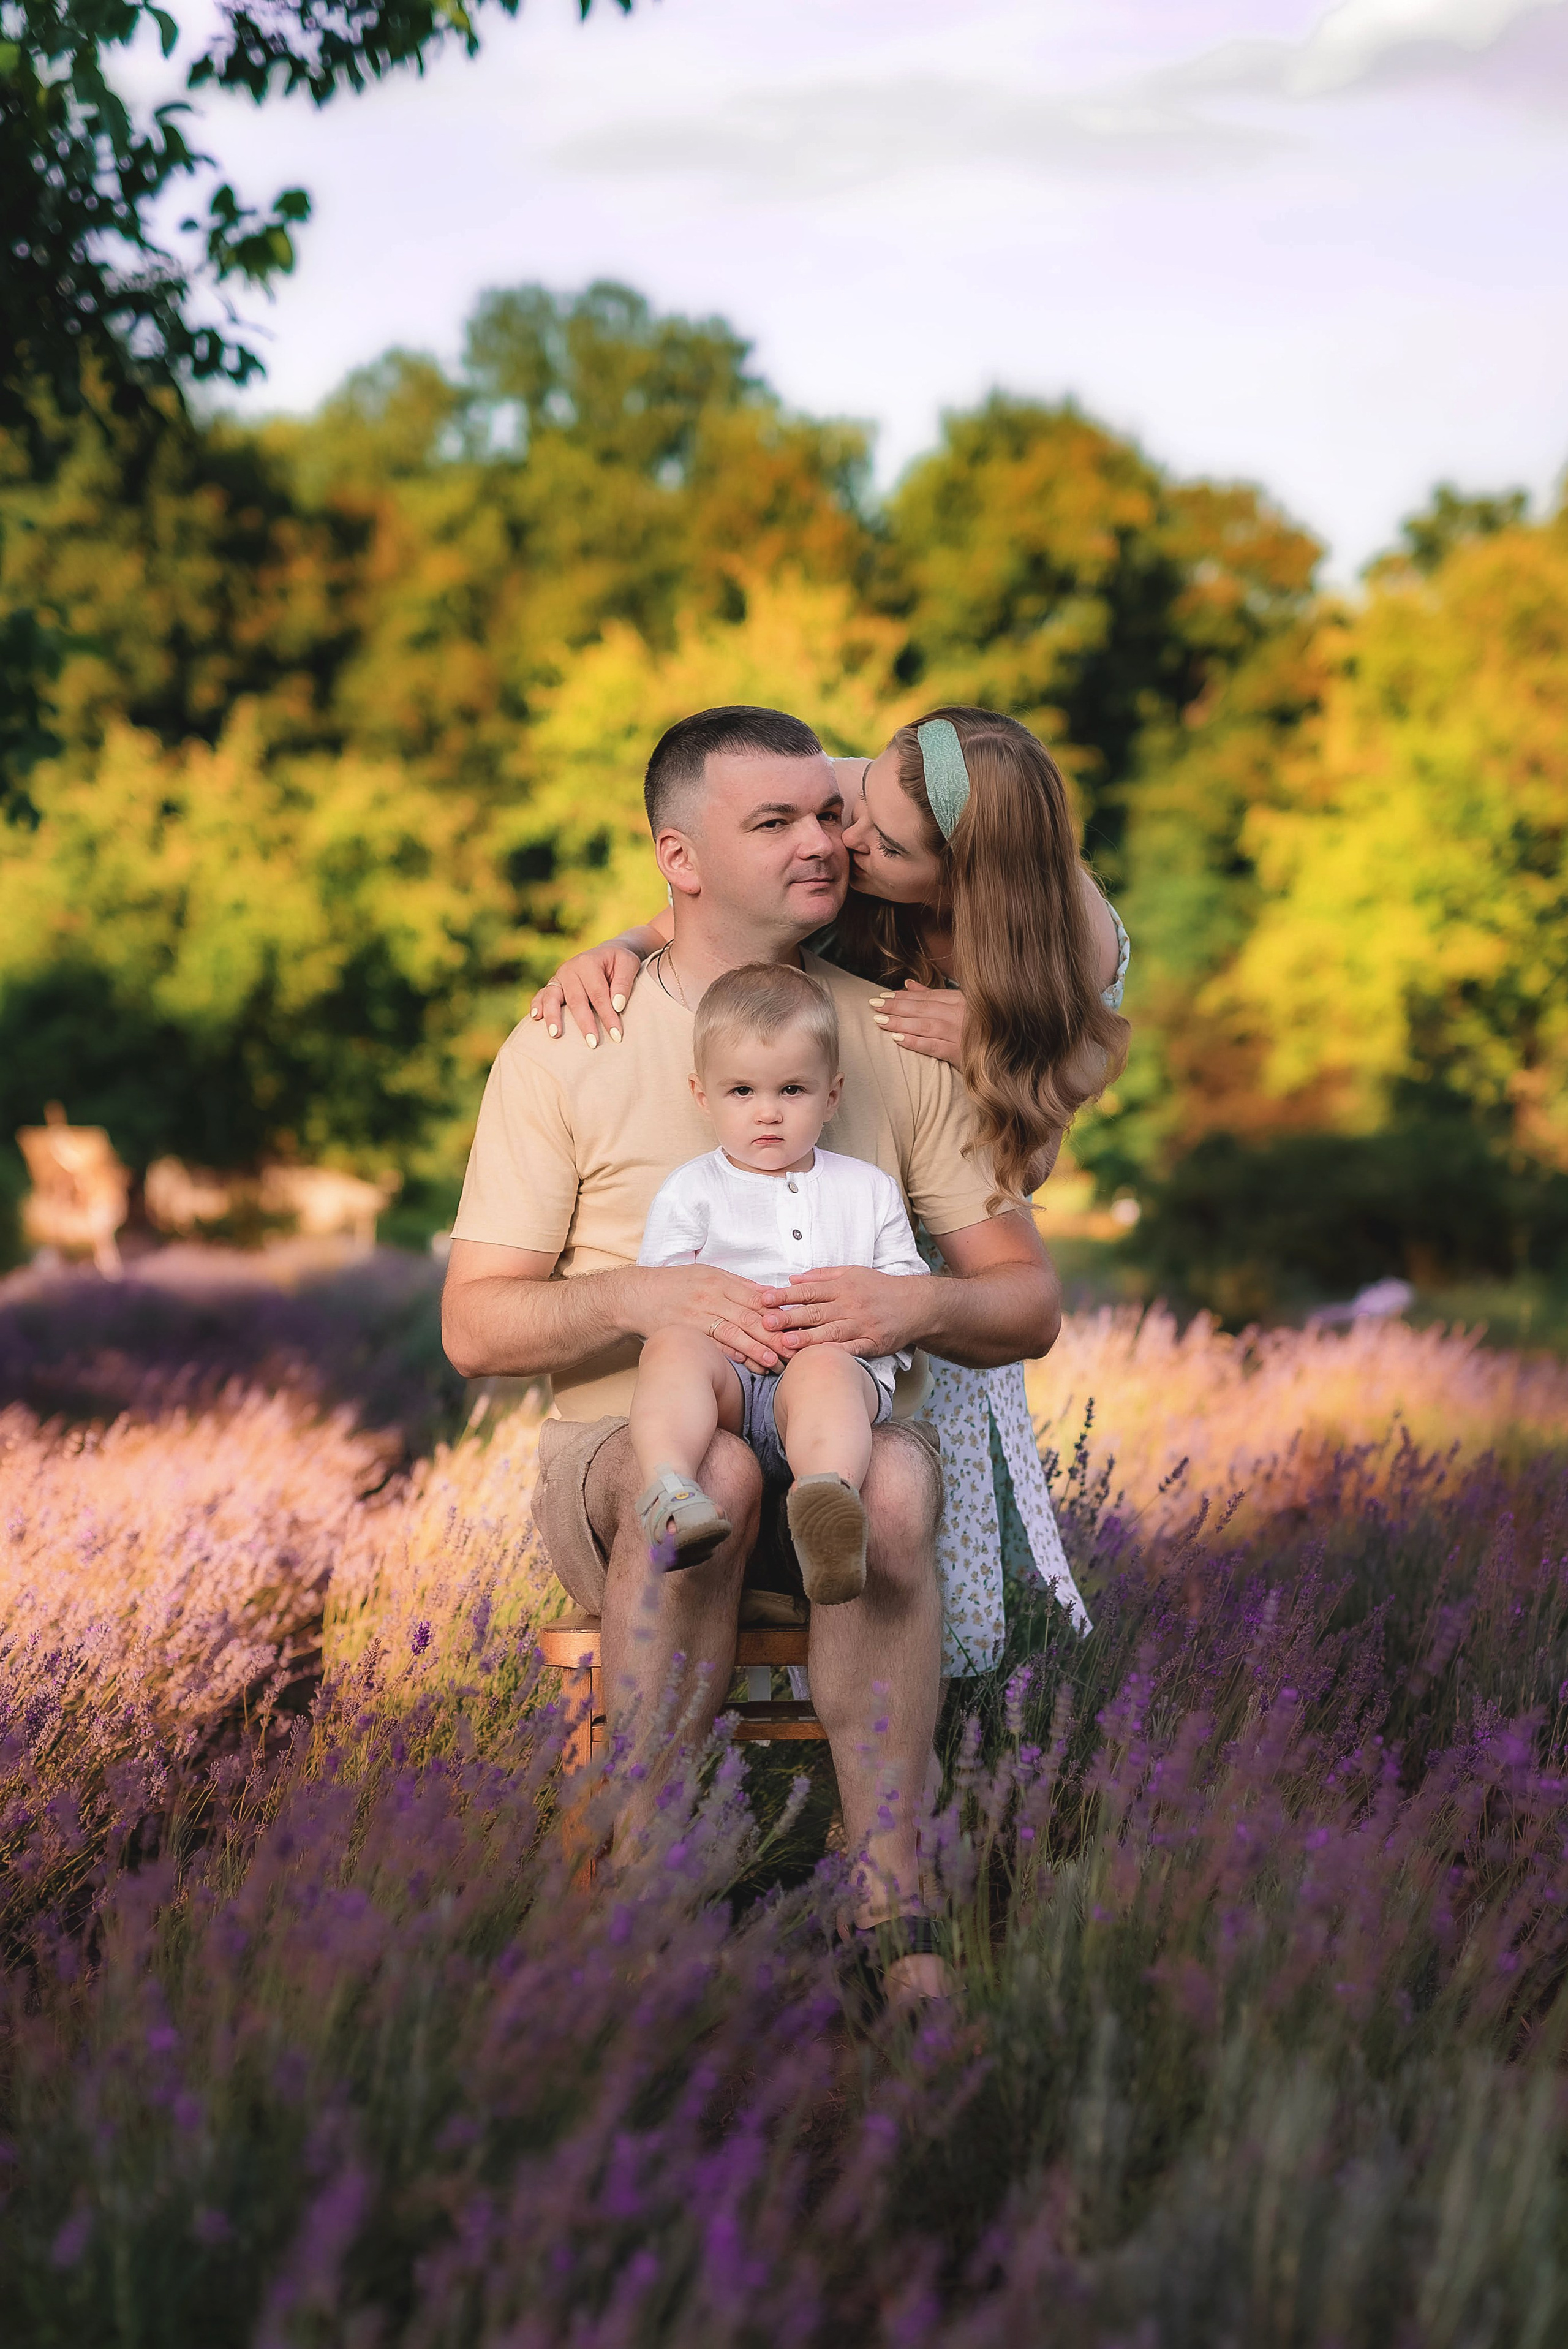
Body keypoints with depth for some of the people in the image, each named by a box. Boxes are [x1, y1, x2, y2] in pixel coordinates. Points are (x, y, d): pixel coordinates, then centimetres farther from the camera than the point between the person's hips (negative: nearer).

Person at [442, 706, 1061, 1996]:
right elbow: (476, 1326, -2)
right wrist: (643, 1297, -21)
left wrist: (913, 1306, -15)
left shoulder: (896, 1044, 10)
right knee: (708, 1470, -38)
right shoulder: (565, 1049, 2)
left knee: (897, 1473, -35)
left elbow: (1032, 1301, 9)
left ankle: (893, 1915, -36)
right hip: (621, 1443, -1)